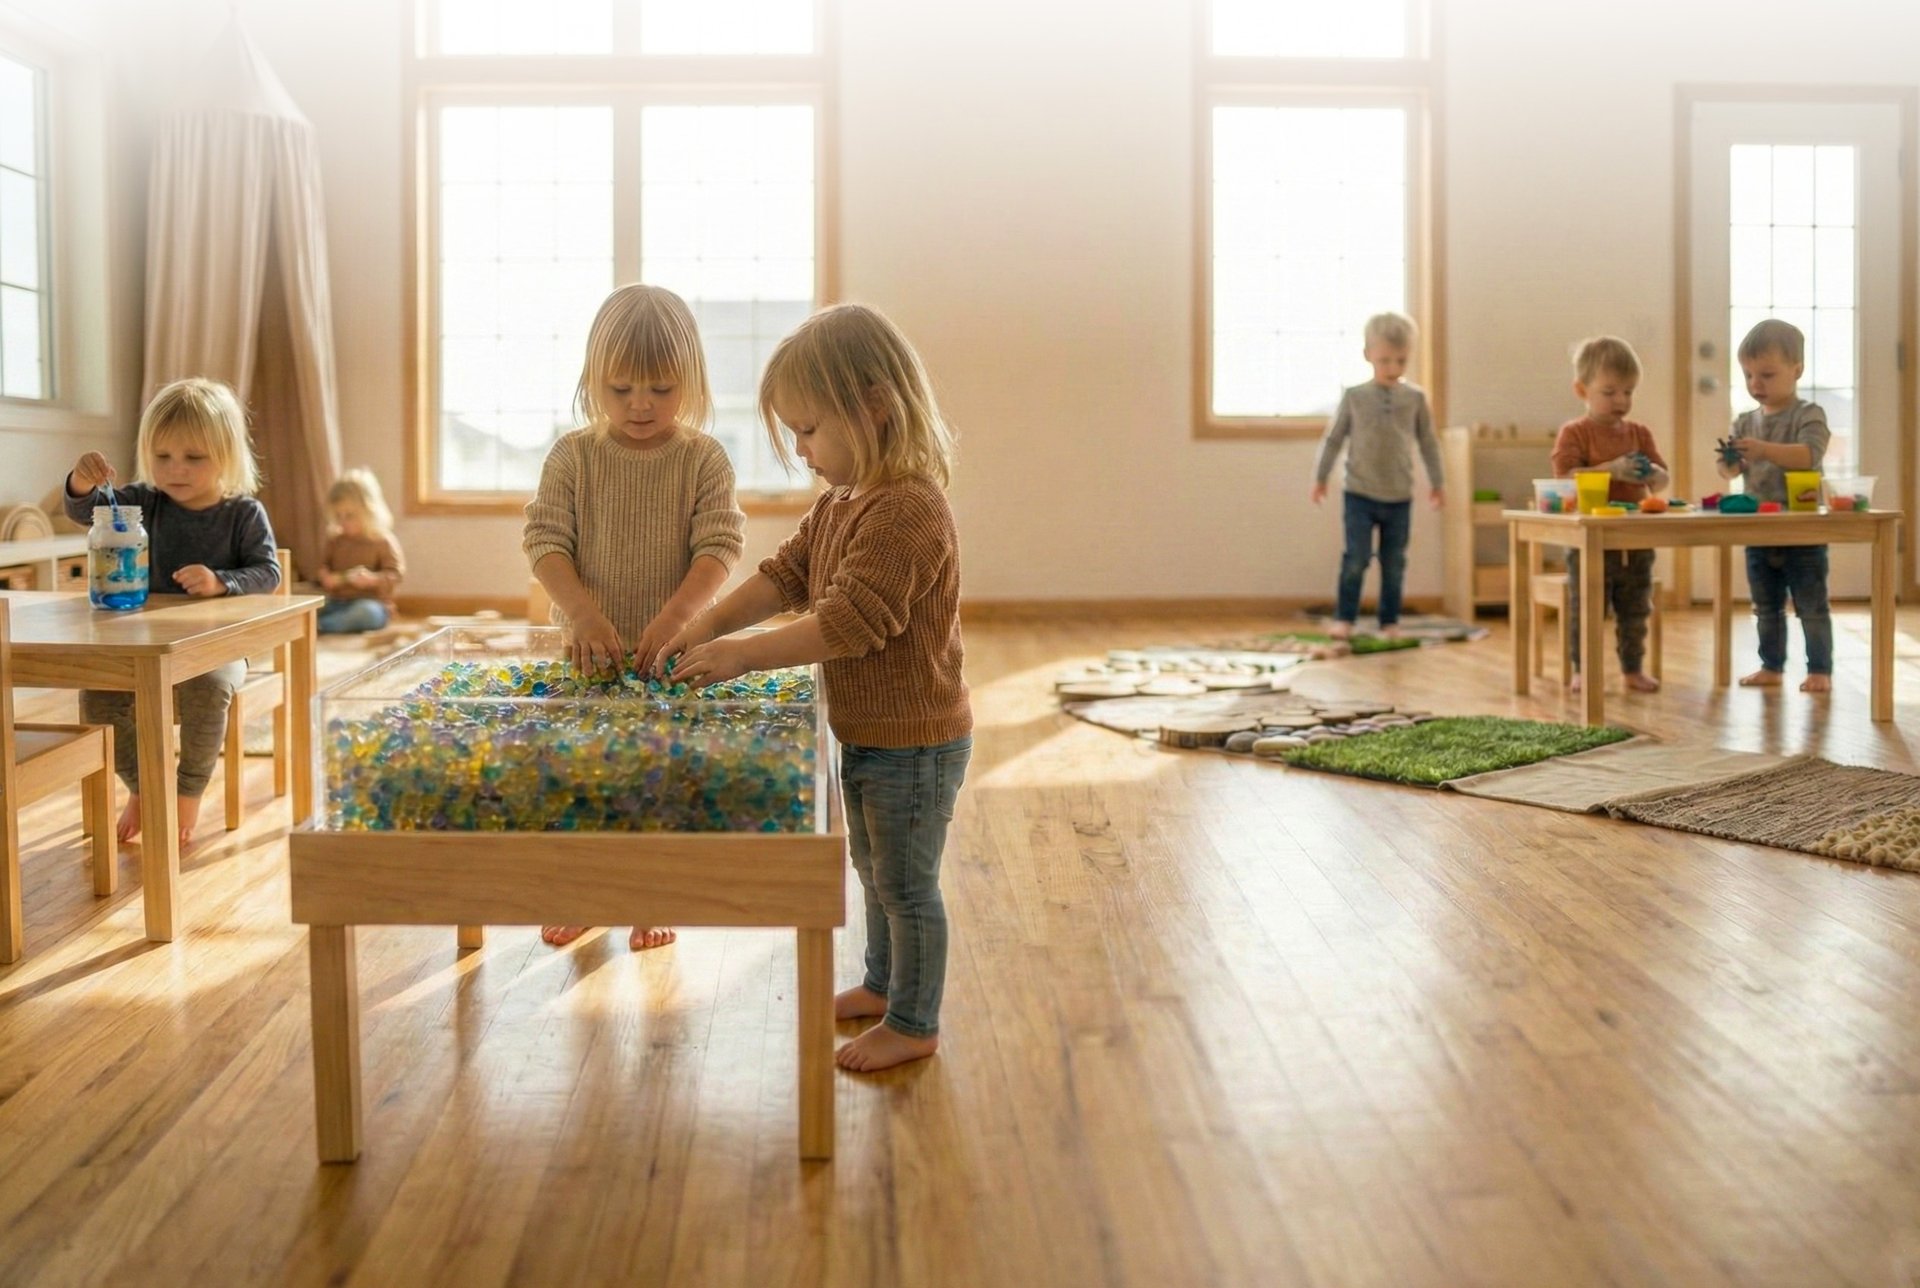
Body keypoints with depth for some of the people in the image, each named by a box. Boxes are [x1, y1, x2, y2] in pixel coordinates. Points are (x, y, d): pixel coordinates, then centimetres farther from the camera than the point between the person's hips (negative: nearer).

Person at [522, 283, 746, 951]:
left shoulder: (704, 459, -6)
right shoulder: (573, 455, -2)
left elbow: (718, 549, -13)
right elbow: (545, 541, -8)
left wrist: (673, 618, -29)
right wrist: (584, 614, -24)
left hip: (672, 652, -1)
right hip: (588, 652, 1)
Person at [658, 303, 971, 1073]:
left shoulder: (907, 511, -27)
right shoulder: (840, 503, 6)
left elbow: (849, 622, -32)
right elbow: (785, 575, 8)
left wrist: (744, 655, -27)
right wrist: (710, 625, -6)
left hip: (915, 743, -10)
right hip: (867, 736, 10)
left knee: (906, 884, 5)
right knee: (874, 870, 24)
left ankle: (914, 1024, 22)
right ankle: (884, 984, 43)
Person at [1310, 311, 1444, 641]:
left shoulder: (1415, 397, 1)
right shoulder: (1354, 397, -2)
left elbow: (1428, 441, 9)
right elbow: (1333, 438, 4)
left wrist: (1436, 481, 12)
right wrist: (1320, 478, 6)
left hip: (1400, 497, 2)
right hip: (1360, 494, -2)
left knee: (1394, 563, 7)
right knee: (1356, 559, -6)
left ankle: (1390, 621, 17)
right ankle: (1344, 619, 4)